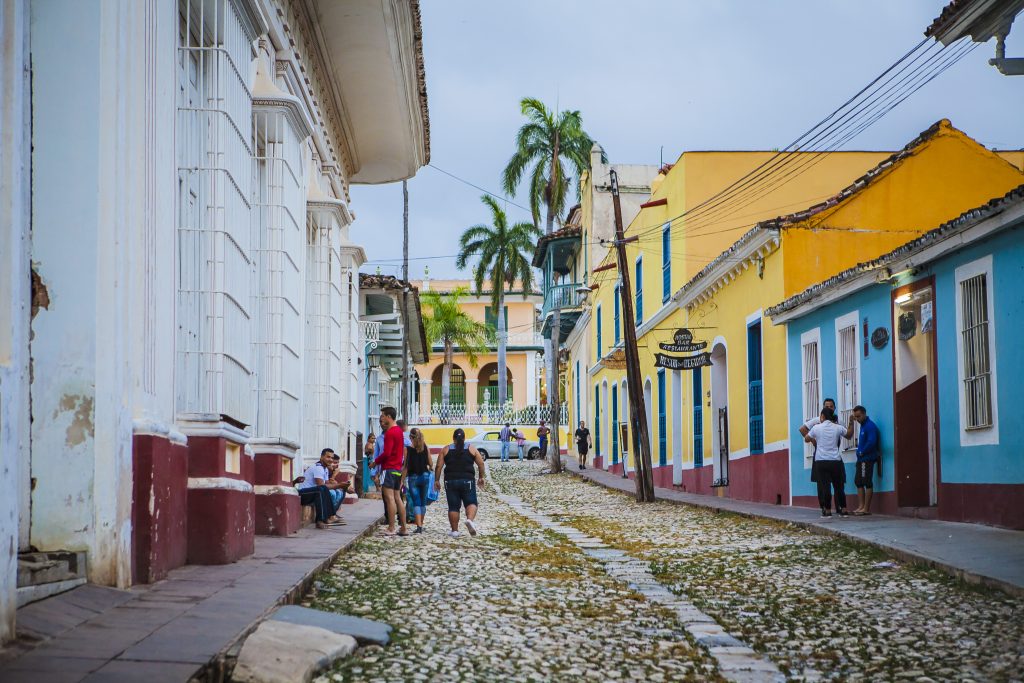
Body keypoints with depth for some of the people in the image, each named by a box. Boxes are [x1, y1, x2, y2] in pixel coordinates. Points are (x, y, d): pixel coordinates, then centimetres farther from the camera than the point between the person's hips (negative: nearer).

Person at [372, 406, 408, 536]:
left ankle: (391, 529, -13)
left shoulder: (390, 432, -14)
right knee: (397, 498, 12)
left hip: (389, 468, -10)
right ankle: (403, 528, 13)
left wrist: (375, 461, -6)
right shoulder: (399, 430, 16)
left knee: (389, 498, -10)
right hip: (398, 468, 10)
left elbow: (386, 453, -19)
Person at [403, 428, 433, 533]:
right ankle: (421, 524, 25)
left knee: (416, 503, -2)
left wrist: (403, 480, -1)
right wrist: (429, 468, 24)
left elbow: (405, 466, -8)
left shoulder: (407, 449, -8)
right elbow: (431, 464, 1)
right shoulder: (426, 448, -2)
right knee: (423, 502, 16)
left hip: (413, 477, -3)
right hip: (425, 476, 3)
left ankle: (419, 526, -13)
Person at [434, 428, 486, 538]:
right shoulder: (471, 449, 5)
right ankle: (470, 519, -23)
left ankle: (454, 531, 8)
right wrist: (481, 478, 16)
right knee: (471, 503, 5)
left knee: (453, 507, 7)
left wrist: (436, 480, 6)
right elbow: (481, 464, 4)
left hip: (450, 481, 1)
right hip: (467, 480, -1)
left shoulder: (446, 450, 5)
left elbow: (438, 466, 0)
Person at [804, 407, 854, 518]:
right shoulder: (837, 428, 4)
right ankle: (843, 510, 9)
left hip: (821, 461, -2)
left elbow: (806, 439, 12)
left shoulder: (816, 428, -1)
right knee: (839, 486, 9)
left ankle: (827, 511, -2)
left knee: (825, 486, -1)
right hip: (835, 460, 2)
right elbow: (849, 434, 21)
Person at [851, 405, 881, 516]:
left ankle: (866, 508, -4)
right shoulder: (863, 425, 16)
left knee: (867, 483, -6)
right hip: (861, 459, 10)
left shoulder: (870, 426, -13)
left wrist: (862, 452, -13)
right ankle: (861, 506, 14)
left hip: (867, 458, -10)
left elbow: (871, 442, -22)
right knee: (858, 482, 11)